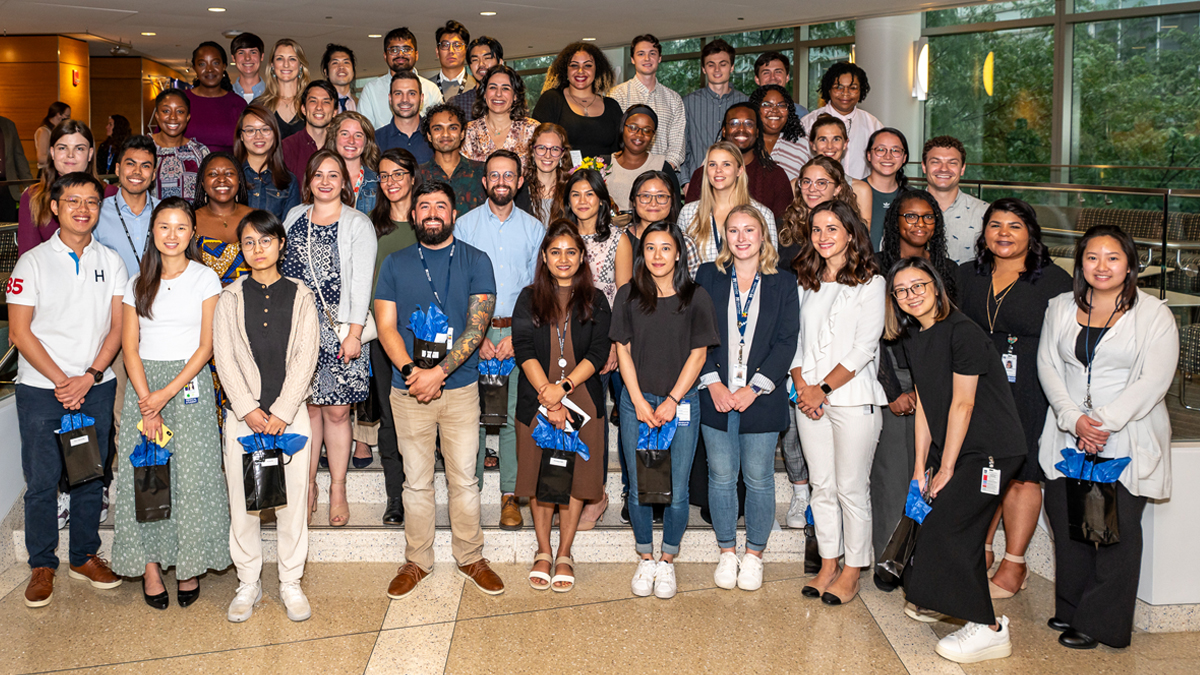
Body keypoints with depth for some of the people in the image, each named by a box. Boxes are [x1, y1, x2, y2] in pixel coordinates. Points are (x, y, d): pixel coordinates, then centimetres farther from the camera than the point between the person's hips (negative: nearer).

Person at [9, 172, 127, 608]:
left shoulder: (110, 261, 6)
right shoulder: (33, 262, -2)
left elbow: (117, 327, 3)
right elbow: (20, 332, -6)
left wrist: (89, 377, -10)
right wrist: (61, 380, -12)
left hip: (97, 389, 3)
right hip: (41, 391, -2)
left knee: (91, 477, 10)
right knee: (42, 481, 3)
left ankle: (85, 557, 24)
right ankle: (42, 566, 17)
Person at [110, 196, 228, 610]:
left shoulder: (205, 279, 2)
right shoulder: (139, 284, 10)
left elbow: (207, 346, -4)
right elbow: (129, 347, 4)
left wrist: (168, 392, -12)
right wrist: (146, 401, -9)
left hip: (190, 382, -2)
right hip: (143, 383, 2)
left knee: (192, 475, -4)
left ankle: (189, 565, 6)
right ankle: (150, 565, 6)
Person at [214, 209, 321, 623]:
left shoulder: (300, 297, 5)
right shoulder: (230, 298, 7)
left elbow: (305, 359, -2)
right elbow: (225, 357, 0)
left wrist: (281, 412, -10)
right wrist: (248, 409, -10)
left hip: (290, 413, -1)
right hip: (243, 414, 1)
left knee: (292, 498, 2)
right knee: (242, 500, 4)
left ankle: (290, 583, 16)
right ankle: (248, 584, 18)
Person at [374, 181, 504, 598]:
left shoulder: (475, 261, 1)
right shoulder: (395, 264, 7)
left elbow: (477, 325, -8)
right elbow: (386, 326, 1)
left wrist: (438, 372, -17)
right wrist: (409, 370, -15)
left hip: (460, 387, -1)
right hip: (409, 390, 1)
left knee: (464, 478, 5)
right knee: (416, 481, 9)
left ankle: (470, 558, 21)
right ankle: (416, 561, 21)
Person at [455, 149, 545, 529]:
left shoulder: (534, 229, 8)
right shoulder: (465, 226, 6)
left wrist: (517, 334, -5)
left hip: (519, 332, 1)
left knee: (515, 416, -1)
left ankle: (510, 495, 9)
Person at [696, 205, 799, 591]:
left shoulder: (782, 285, 3)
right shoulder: (709, 277, 6)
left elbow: (786, 343, -3)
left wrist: (753, 388, -12)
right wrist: (713, 383, -9)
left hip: (761, 398, -1)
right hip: (716, 396, 1)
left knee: (758, 479, 5)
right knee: (721, 477, 7)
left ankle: (754, 556, 20)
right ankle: (727, 553, 22)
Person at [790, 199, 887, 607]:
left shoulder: (870, 282, -2)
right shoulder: (806, 283, 14)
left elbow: (864, 346, -9)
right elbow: (794, 338, 12)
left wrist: (824, 388, -11)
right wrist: (801, 385, -3)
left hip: (853, 397, -5)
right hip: (810, 400, 5)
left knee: (851, 488, 0)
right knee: (822, 485, 9)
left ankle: (852, 571, 11)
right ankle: (828, 565, 19)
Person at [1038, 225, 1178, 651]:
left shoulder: (1154, 314, -2)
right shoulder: (1061, 309, 10)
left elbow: (1153, 381, -9)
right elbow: (1048, 366, 4)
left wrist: (1102, 423, -15)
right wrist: (1074, 419, -10)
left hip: (1126, 443, -3)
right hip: (1069, 439, 4)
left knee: (1117, 529, -2)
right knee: (1066, 523, 6)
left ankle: (1102, 624, 10)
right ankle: (1071, 611, 22)